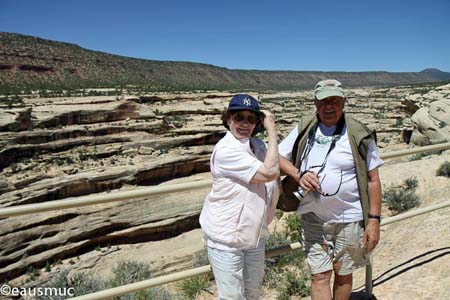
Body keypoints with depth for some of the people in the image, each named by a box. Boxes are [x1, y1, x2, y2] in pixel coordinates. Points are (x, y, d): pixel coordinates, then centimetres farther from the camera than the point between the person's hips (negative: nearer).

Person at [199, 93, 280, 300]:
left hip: (254, 235, 8)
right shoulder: (225, 150, -21)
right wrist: (272, 131, -19)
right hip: (225, 238, -7)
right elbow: (269, 172, -25)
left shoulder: (258, 146, 4)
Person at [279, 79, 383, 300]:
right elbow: (278, 157, 5)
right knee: (319, 276, 7)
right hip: (313, 219, 2)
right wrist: (298, 175, -13)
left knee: (343, 275, 17)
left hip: (349, 221, -1)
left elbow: (373, 180, -5)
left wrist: (374, 220, -8)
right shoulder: (304, 130, -1)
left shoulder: (359, 135, -9)